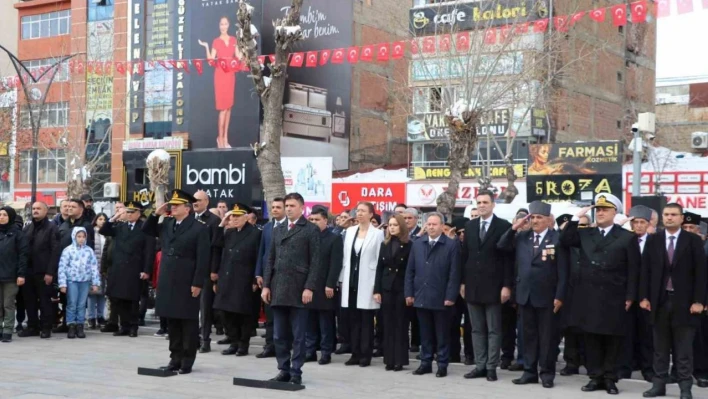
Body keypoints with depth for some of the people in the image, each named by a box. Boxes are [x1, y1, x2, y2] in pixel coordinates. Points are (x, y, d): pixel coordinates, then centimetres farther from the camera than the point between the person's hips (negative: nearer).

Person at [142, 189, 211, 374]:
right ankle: (175, 358, 19)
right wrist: (156, 214, 5)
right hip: (168, 282, 6)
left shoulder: (199, 228, -8)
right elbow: (146, 231, 21)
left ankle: (187, 360, 8)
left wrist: (197, 283, -15)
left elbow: (203, 259, -11)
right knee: (172, 322, 11)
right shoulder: (166, 224, 11)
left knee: (188, 323, 2)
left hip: (187, 284, -6)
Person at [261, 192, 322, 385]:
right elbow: (271, 260, 16)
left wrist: (309, 287, -14)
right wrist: (266, 285, 7)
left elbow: (315, 262, -6)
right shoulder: (278, 230, 16)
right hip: (278, 289, 6)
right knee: (279, 335, 8)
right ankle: (283, 370, 16)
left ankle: (296, 373, 5)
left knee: (298, 335, -1)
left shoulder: (311, 230, -1)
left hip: (298, 290, -5)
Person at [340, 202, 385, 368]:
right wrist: (343, 280, 8)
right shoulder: (350, 231, 10)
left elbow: (380, 260, -5)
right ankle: (355, 354, 14)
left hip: (367, 283, -4)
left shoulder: (377, 234, -3)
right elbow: (345, 257, 12)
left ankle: (366, 355, 7)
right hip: (351, 282, 5)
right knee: (353, 320, 8)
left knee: (366, 321, 1)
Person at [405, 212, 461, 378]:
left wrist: (450, 296, -13)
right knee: (425, 333, 11)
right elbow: (410, 271, 9)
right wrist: (409, 293, 3)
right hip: (421, 297, 4)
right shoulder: (417, 244, 9)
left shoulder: (452, 245, -5)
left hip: (441, 298, -4)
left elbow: (454, 274, -8)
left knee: (442, 334, 6)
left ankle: (442, 365, 13)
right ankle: (426, 363, 19)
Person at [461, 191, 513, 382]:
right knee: (477, 329, 9)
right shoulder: (470, 226, 11)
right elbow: (465, 255, 12)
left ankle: (491, 367, 8)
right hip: (473, 285, 5)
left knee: (494, 330, 2)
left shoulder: (504, 226, -5)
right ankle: (480, 366, 15)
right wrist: (463, 282, 8)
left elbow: (508, 258, -7)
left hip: (493, 286, -5)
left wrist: (507, 285, -12)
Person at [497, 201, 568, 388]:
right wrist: (514, 228, -5)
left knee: (547, 336, 4)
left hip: (547, 296, -4)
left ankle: (547, 373, 12)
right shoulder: (522, 236, 8)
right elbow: (501, 247, 5)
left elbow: (563, 271, -8)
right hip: (525, 295, 4)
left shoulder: (557, 238, -6)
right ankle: (529, 372, 17)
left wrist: (559, 296, -12)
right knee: (528, 335, 10)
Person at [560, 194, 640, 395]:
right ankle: (595, 377, 14)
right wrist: (576, 218, -6)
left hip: (614, 298, -3)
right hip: (589, 297, 3)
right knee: (591, 339, 7)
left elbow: (633, 270, -1)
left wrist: (630, 296, -7)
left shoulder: (627, 237, 0)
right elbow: (564, 240, -1)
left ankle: (610, 379, 11)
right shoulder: (585, 234, 11)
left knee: (612, 339, 4)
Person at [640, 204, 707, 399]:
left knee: (683, 350, 1)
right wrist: (644, 297, 0)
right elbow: (645, 270, 7)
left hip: (684, 302, -3)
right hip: (659, 301, 3)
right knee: (660, 348, 8)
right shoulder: (653, 240, 7)